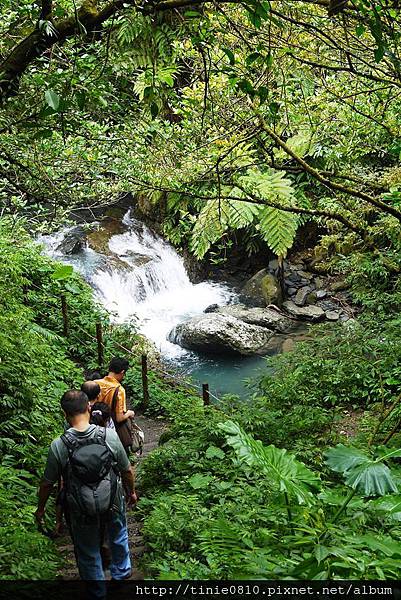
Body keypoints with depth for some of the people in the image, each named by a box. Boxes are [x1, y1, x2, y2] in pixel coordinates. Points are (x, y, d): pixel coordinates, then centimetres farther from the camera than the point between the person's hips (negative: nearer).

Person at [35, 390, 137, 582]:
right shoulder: (110, 436, -19)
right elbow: (127, 470, -6)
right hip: (113, 503, 2)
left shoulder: (58, 446, -21)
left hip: (82, 512, -1)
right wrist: (131, 492, 14)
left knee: (88, 553, 22)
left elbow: (47, 483, -9)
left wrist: (40, 509, 10)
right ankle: (122, 574, 54)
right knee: (119, 537, 31)